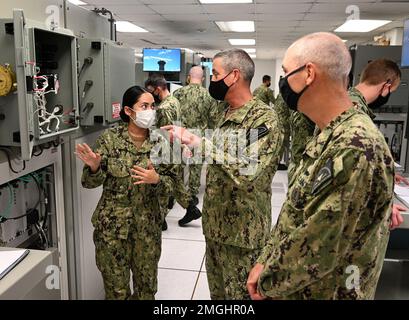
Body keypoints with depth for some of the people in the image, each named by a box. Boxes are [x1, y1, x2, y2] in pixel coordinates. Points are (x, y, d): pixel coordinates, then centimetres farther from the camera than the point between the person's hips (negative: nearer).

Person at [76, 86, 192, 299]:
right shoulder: (109, 138, -7)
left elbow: (172, 181, -1)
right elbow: (90, 183, -5)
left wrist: (156, 180, -21)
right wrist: (94, 168, -26)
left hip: (148, 225, 2)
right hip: (112, 225, -2)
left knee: (147, 286, 16)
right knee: (116, 289, 12)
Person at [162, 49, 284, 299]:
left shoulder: (264, 118, -20)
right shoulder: (227, 114, 8)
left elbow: (247, 170, -33)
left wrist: (197, 143, -32)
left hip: (243, 232, -8)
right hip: (216, 226, 8)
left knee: (239, 293, 9)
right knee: (217, 291, 23)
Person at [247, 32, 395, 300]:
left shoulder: (354, 150, -30)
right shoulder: (329, 136, 3)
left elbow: (315, 251, -28)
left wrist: (267, 282, -12)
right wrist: (265, 262, 2)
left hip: (322, 293, -8)